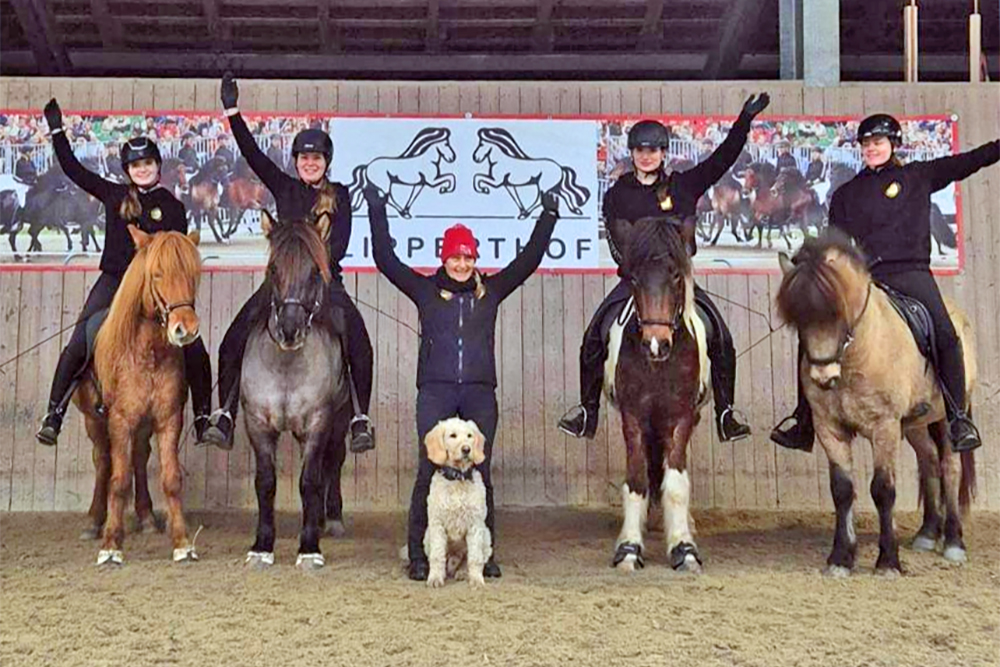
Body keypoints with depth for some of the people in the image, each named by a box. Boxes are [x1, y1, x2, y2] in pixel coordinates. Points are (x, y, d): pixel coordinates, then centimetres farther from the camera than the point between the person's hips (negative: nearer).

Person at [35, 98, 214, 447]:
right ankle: (54, 414, -3)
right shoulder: (114, 195, 9)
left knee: (194, 351, -11)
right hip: (113, 281, 1)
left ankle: (203, 418, 3)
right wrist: (57, 129, 5)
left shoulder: (172, 206, 4)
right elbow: (72, 169, 10)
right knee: (77, 347, -13)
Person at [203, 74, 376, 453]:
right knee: (234, 343, -14)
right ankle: (225, 414, -5)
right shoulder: (283, 188, 13)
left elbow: (340, 243, -1)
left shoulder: (338, 196, 9)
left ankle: (361, 418, -15)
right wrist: (232, 112, -5)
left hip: (325, 279, -2)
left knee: (358, 345, -24)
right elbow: (251, 153, 4)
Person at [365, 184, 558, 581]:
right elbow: (386, 261, 4)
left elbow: (529, 260, 12)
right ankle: (419, 556, 3)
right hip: (435, 392, -2)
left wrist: (548, 219, 11)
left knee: (479, 473, 5)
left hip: (479, 393, 2)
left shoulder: (491, 291, 12)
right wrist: (377, 214, 1)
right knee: (430, 472, -3)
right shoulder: (426, 290, 8)